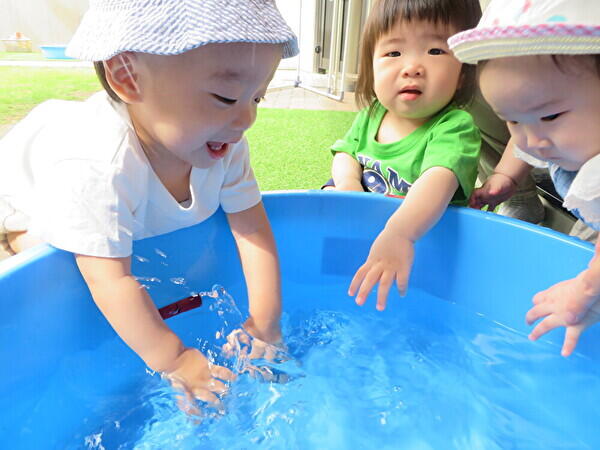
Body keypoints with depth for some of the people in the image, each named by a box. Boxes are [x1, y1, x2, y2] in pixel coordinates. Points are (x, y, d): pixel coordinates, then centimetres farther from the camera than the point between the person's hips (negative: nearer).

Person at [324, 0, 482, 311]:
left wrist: (398, 234, -60)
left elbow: (439, 180, -42)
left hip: (426, 233, -5)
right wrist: (347, 182, -16)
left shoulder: (456, 126, -24)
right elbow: (346, 152, 9)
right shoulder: (372, 114, -2)